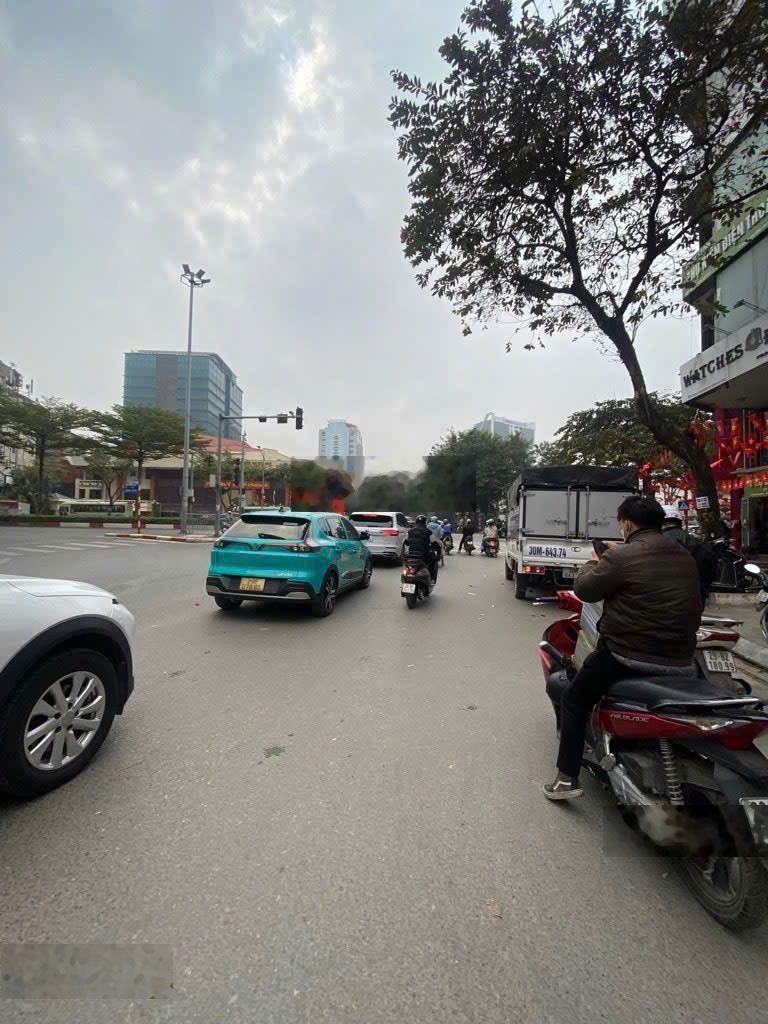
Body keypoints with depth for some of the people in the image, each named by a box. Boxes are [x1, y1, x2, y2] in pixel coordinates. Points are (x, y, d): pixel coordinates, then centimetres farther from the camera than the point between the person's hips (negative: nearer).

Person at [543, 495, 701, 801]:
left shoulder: (621, 556, -15)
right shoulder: (686, 558, 8)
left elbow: (584, 589, -7)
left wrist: (593, 563, 14)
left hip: (629, 655, -7)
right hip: (681, 662, 7)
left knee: (573, 701, 11)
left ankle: (567, 778, 10)